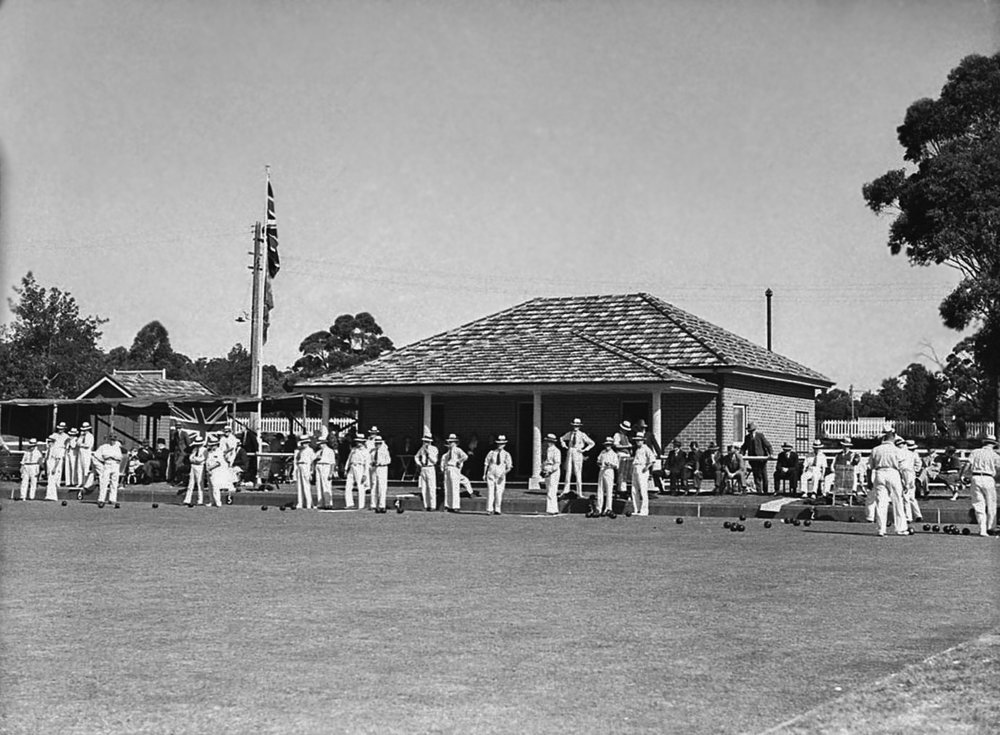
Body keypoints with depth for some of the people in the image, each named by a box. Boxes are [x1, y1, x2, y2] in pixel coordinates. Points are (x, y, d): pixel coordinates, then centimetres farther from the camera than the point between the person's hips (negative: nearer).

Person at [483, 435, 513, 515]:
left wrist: (504, 473, -17)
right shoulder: (491, 453, 7)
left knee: (499, 493, -3)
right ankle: (489, 510, -6)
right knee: (490, 492, -6)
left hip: (501, 476, 0)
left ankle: (497, 510, 1)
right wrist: (484, 474, 5)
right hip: (491, 475, 0)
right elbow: (486, 464, 10)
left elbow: (509, 467, 2)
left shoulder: (506, 454, 5)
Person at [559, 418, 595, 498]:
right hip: (570, 452, 3)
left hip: (578, 453, -3)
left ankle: (579, 493, -1)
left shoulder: (582, 435, -3)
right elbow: (561, 438, 27)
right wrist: (563, 444, 9)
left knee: (578, 473, -5)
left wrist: (584, 450, -6)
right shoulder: (569, 434, 7)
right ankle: (566, 490, 13)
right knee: (568, 471, 5)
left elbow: (592, 443, 3)